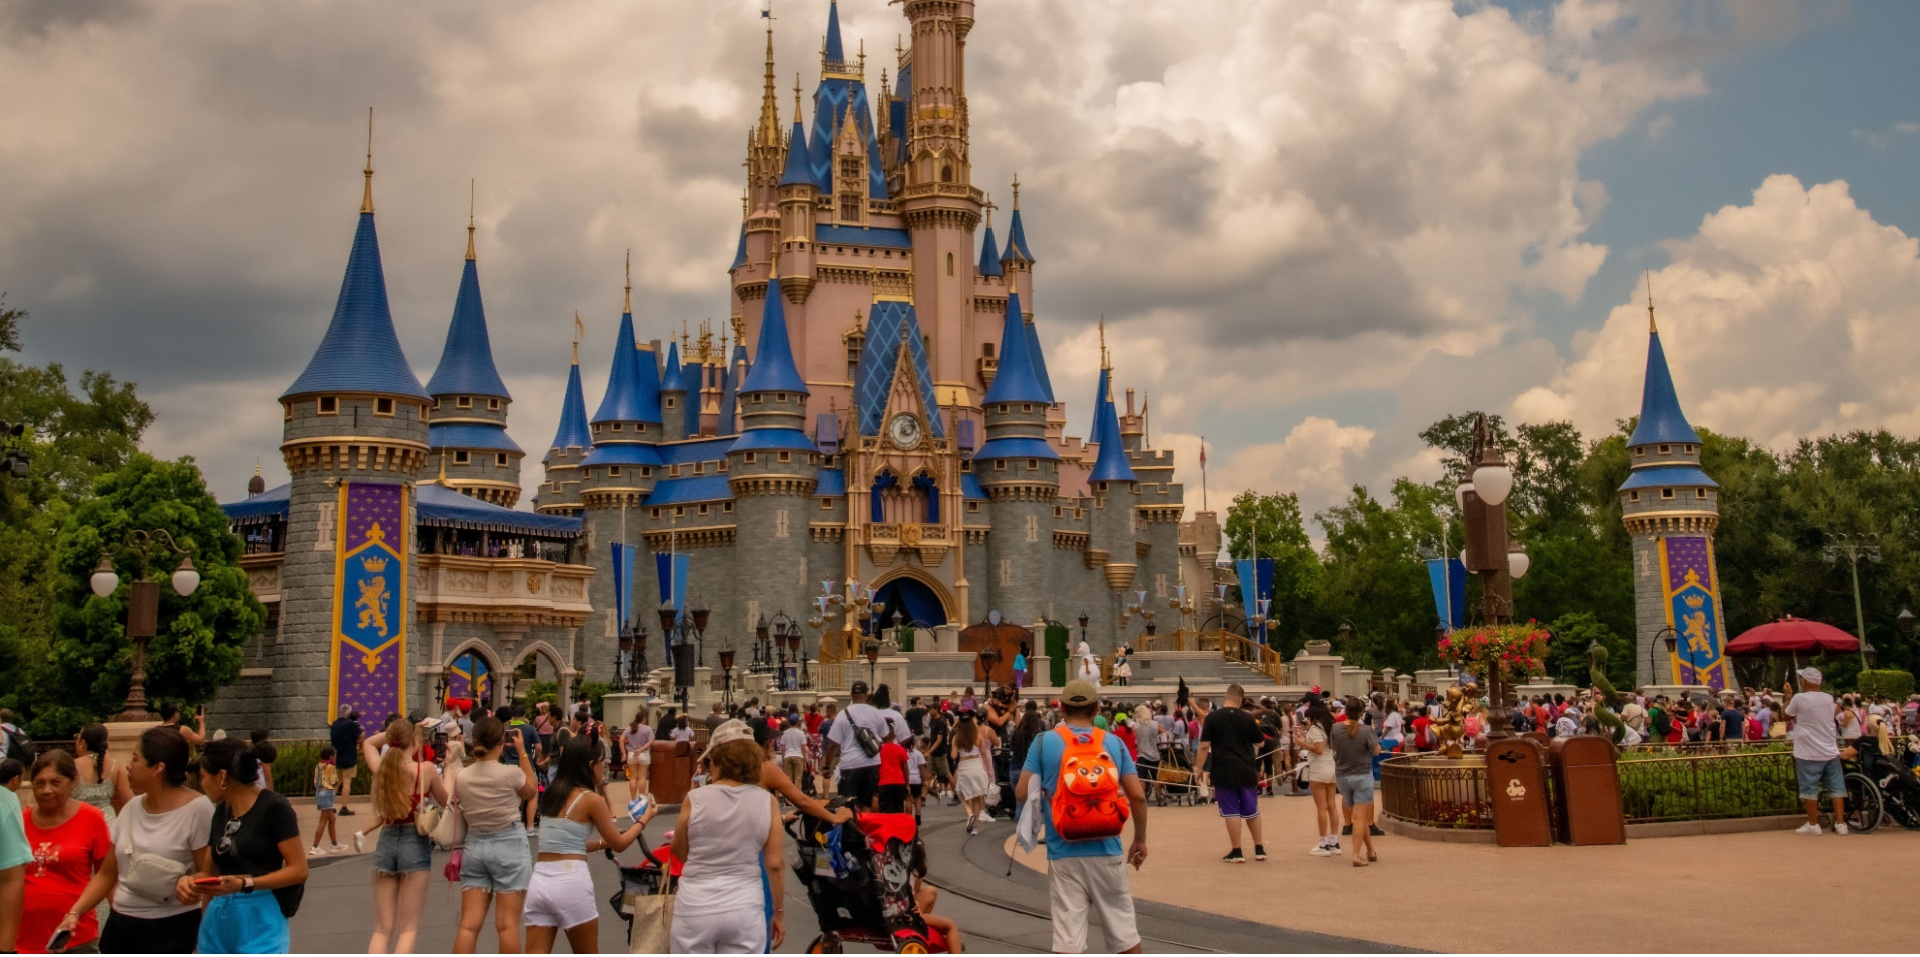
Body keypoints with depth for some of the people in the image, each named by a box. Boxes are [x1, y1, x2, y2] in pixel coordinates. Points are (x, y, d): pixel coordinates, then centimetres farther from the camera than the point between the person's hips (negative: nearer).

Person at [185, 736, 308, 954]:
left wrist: (244, 884, -22)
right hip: (217, 921, 7)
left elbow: (299, 870, -12)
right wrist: (190, 878, -1)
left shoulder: (274, 806, -9)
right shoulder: (221, 812, 13)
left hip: (260, 920, -7)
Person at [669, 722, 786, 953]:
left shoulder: (695, 799, -8)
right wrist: (779, 912, 8)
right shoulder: (767, 802, -5)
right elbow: (775, 864, -2)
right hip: (745, 909, 1)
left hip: (696, 907, -1)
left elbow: (680, 853, 5)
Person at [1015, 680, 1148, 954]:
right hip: (1106, 851, 1)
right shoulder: (1113, 743, 3)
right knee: (1124, 931, 15)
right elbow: (1137, 796, 0)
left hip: (1064, 853, -1)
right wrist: (1140, 839, 13)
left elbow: (1021, 793, -4)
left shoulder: (1044, 743, -1)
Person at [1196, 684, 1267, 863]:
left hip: (1223, 772, -2)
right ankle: (1259, 849, 21)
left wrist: (1200, 768, -2)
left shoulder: (1213, 717, -6)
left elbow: (1204, 746, -9)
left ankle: (1237, 852, 3)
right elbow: (1259, 743, 10)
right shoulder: (1248, 718, 1)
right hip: (1247, 771, 3)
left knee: (1231, 811, 2)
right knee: (1251, 810, 14)